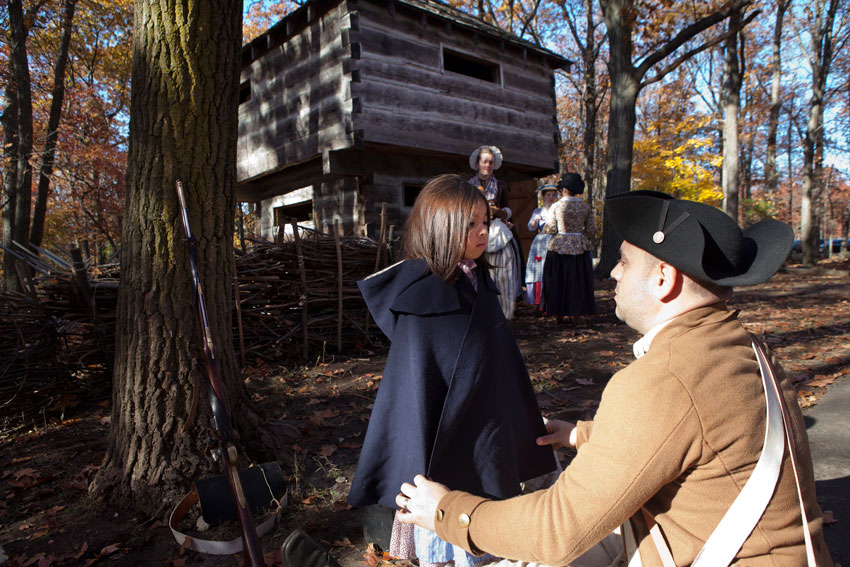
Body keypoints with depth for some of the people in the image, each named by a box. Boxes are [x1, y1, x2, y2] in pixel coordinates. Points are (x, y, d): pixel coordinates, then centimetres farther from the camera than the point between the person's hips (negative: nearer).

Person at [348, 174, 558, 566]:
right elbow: (413, 379, -19)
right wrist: (419, 467, -16)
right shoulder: (422, 296, -21)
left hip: (485, 427, 7)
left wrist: (516, 428, 15)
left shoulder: (478, 282, 0)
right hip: (446, 433, -7)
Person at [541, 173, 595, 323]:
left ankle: (560, 314, 10)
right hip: (580, 248, 2)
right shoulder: (586, 207, 0)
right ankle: (577, 310, 15)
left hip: (559, 247, -2)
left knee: (558, 281, 7)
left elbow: (552, 229, -8)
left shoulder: (555, 207, -7)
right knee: (578, 281, 11)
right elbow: (590, 230, 0)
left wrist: (544, 227, 13)